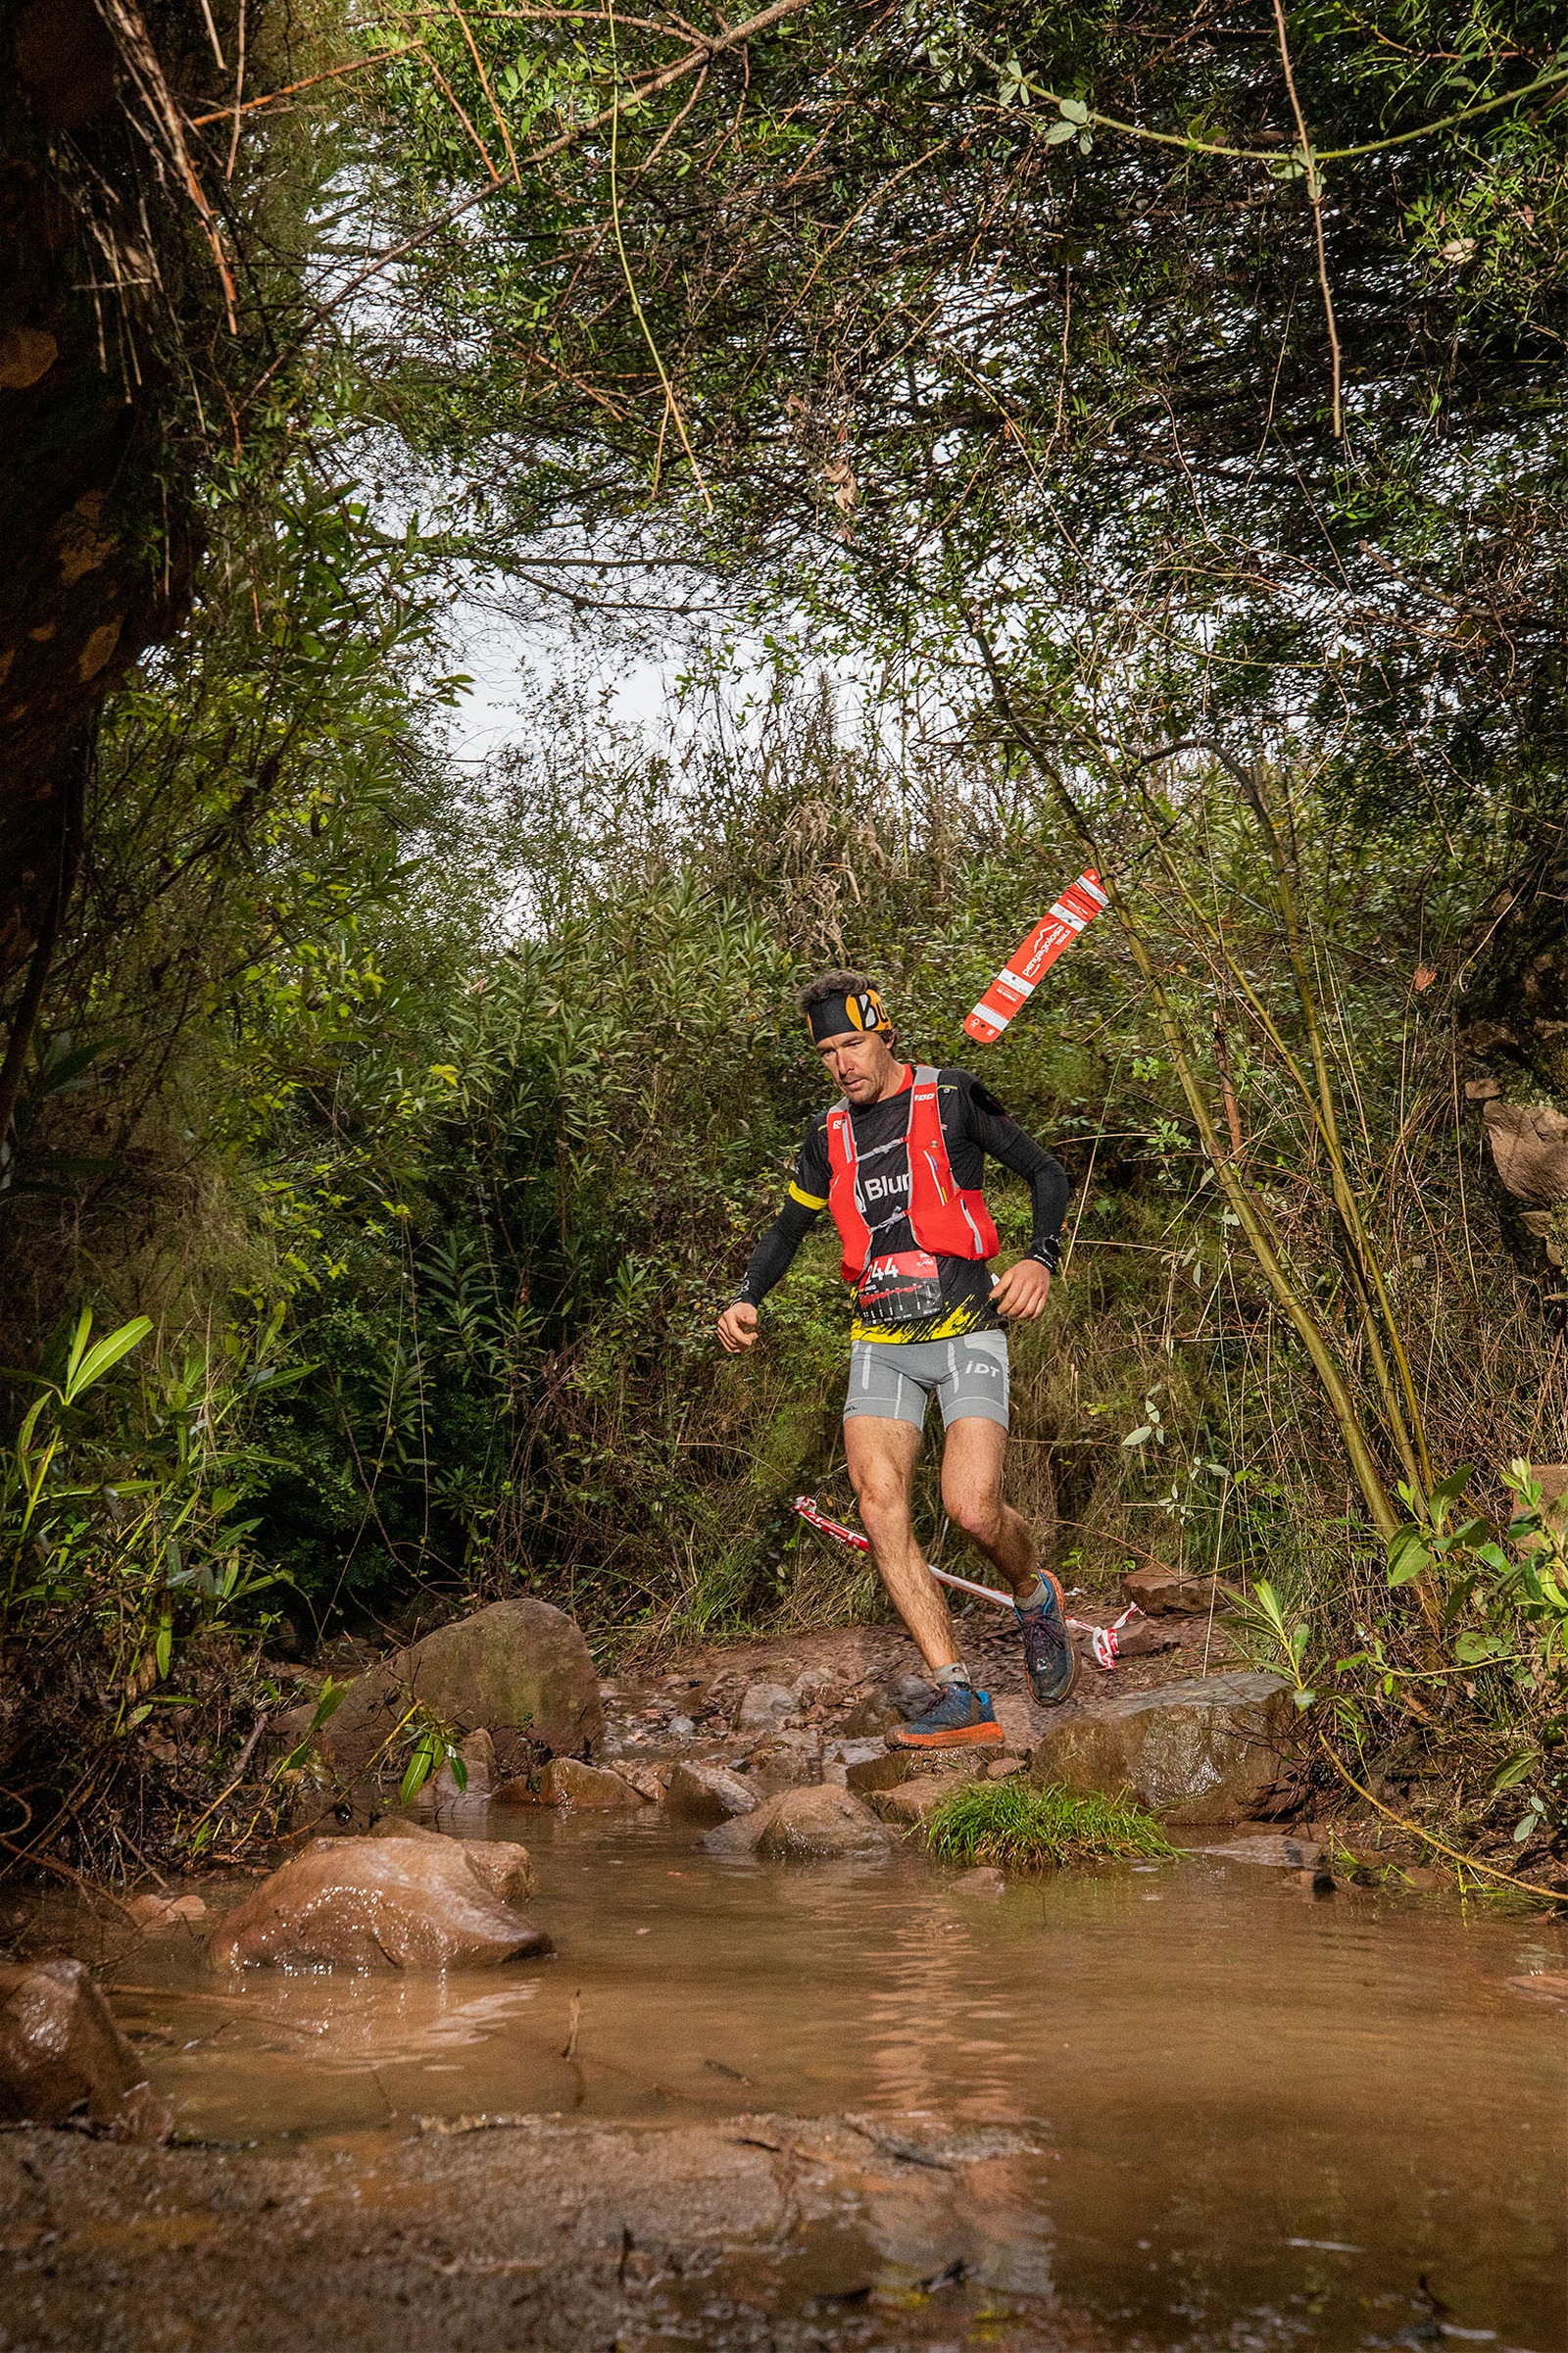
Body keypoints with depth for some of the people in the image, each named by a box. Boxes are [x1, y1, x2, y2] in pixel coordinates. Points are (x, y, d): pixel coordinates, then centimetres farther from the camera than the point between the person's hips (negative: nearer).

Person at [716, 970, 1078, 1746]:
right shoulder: (830, 1135, 12)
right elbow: (789, 1227, 23)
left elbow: (1047, 1173, 1)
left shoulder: (951, 1099, -1)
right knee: (880, 1508, -15)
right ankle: (962, 1700, -13)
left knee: (972, 1509, -20)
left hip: (965, 1336, -4)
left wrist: (1039, 1258, -16)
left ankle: (1035, 1597, 16)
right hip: (880, 1345, 4)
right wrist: (744, 1301, 6)